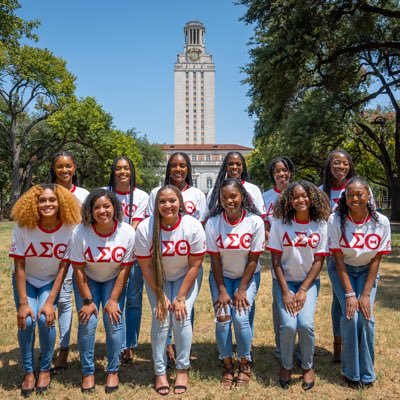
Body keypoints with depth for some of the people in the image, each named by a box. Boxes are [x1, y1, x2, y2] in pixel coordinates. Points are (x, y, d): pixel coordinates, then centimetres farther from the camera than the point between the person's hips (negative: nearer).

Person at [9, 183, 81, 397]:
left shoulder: (69, 228, -23)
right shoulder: (23, 226, -23)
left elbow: (63, 266, -16)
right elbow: (19, 264, -19)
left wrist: (50, 301, -19)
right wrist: (23, 303, -21)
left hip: (51, 281, 0)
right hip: (26, 280, 0)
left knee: (45, 318, -20)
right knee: (26, 320, -19)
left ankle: (45, 369, 5)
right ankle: (28, 371, 5)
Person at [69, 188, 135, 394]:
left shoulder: (127, 232, -24)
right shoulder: (80, 232, -25)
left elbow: (125, 268, -15)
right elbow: (78, 269, -16)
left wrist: (113, 300, -16)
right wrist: (87, 300, -15)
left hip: (113, 280, 0)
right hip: (87, 280, 0)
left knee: (113, 321, -11)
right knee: (87, 323, -10)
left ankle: (113, 371, 10)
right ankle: (88, 372, 10)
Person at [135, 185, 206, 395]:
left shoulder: (193, 226, -24)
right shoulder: (145, 228, -24)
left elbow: (195, 265, -16)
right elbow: (146, 266, -15)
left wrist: (181, 297, -16)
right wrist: (160, 297, -16)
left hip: (186, 277, 0)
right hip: (157, 279, 1)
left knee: (182, 317, -14)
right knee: (160, 318, -13)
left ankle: (182, 370, 6)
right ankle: (160, 372, 4)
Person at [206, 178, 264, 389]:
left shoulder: (255, 222, -18)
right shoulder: (213, 223, -16)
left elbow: (253, 259, -13)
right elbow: (215, 259, -11)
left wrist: (242, 290, -13)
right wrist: (222, 290, -13)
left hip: (247, 276, -1)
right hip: (221, 276, 1)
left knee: (241, 317, -16)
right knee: (222, 318, -12)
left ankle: (245, 365, 8)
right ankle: (228, 366, 9)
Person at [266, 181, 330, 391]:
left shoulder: (320, 225, -6)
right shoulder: (280, 224, -8)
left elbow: (318, 261, -4)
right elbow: (276, 260, -7)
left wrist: (303, 291, -11)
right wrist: (285, 292, -12)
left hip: (309, 281, 1)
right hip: (284, 281, 0)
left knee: (305, 324, -20)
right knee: (288, 325, -19)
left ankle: (307, 367, 9)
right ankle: (286, 366, 11)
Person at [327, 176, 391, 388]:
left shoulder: (381, 222, -17)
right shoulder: (336, 220, -21)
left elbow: (376, 260, -11)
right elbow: (338, 259, -16)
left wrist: (366, 294, -15)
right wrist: (349, 293, -20)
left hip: (367, 271, 1)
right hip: (342, 270, -1)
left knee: (366, 317, -15)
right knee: (350, 316, -16)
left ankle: (367, 372, 6)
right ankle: (351, 372, 4)